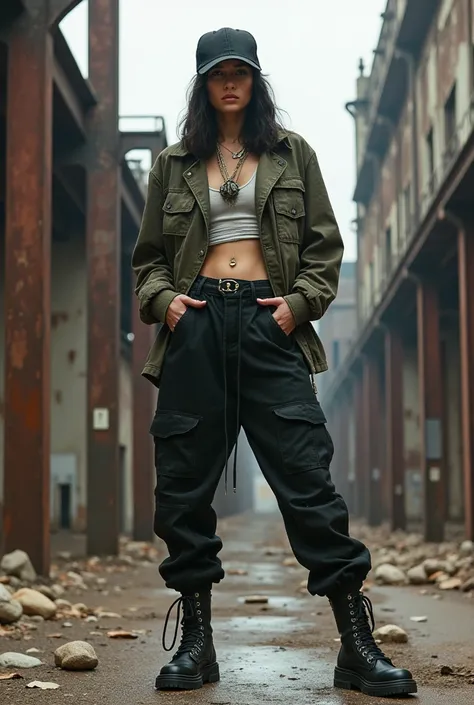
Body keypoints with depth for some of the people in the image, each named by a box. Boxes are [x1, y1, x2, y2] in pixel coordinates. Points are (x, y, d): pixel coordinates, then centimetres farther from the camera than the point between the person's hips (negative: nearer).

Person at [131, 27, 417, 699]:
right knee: (184, 482, 0)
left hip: (269, 323, -2)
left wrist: (300, 299, -5)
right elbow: (149, 255, 18)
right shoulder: (175, 164, 16)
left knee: (308, 477, -9)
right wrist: (163, 298, -2)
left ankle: (358, 644, -6)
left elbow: (325, 246, 12)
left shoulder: (292, 154, 15)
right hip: (196, 324, 2)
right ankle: (195, 640, 11)